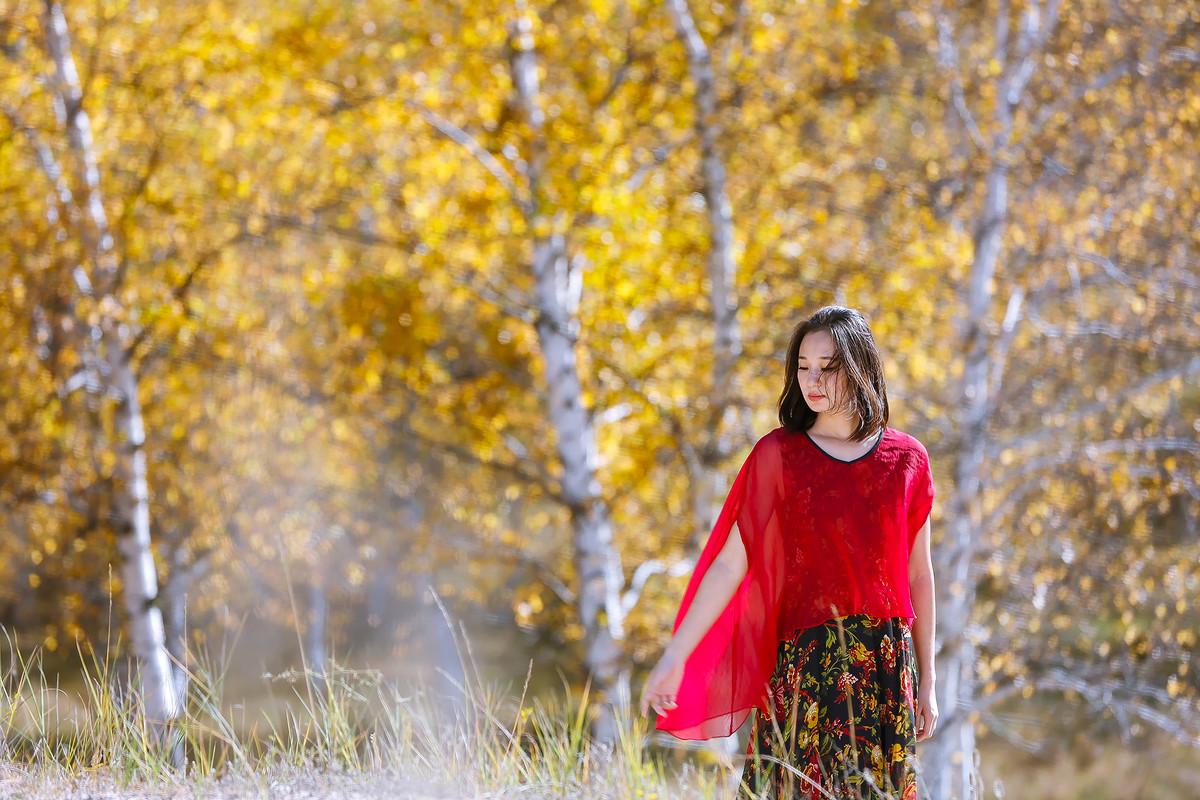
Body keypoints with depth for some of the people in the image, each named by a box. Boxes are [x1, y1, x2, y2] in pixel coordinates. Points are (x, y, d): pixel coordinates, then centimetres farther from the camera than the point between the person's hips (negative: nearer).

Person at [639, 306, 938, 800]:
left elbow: (919, 575, 11)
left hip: (886, 665, 2)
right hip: (803, 664, -2)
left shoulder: (906, 460, 6)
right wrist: (674, 656, -8)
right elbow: (729, 563, -2)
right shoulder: (777, 455, 1)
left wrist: (926, 683, 11)